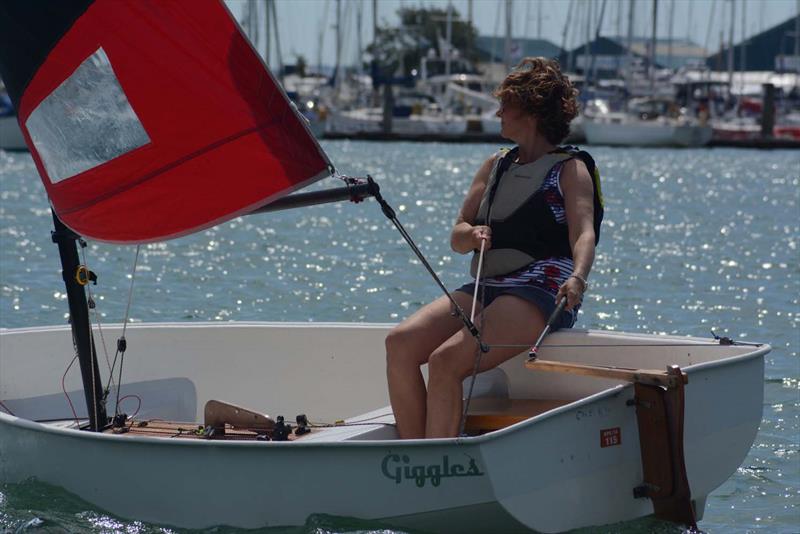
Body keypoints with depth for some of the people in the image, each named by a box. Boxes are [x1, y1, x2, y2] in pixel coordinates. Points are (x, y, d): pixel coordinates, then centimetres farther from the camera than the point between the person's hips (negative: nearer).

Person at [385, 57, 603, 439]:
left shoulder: (570, 169, 4)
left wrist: (578, 277, -35)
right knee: (400, 343, -17)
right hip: (486, 289, 7)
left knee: (446, 360, -29)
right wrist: (474, 235, -8)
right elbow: (457, 235, 18)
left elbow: (584, 233, -13)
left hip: (540, 293, -7)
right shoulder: (496, 167, 23)